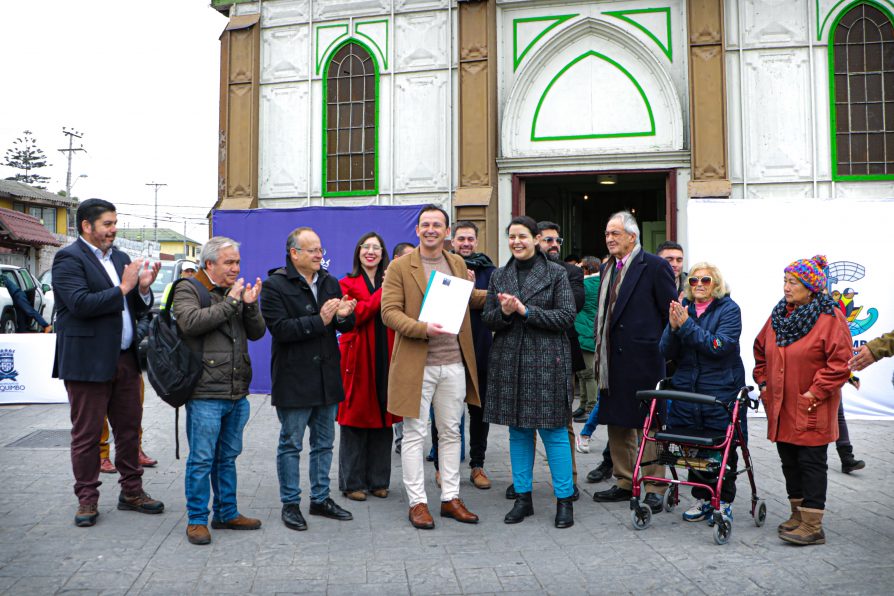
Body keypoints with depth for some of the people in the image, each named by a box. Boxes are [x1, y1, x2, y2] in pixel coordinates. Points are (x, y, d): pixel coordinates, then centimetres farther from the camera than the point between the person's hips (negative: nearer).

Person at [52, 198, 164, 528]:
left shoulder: (120, 257, 14)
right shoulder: (69, 259, -8)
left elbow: (136, 308, 16)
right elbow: (80, 303, -21)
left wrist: (143, 288, -4)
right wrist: (123, 288, -18)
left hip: (125, 359, 7)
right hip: (88, 362, -7)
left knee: (129, 428, 13)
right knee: (87, 433, 5)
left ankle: (131, 492, 25)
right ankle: (87, 500, 17)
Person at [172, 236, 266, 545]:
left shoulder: (237, 291, 16)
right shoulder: (188, 289, -3)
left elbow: (257, 333, 11)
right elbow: (190, 322, -22)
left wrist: (250, 305, -7)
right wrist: (230, 302, -18)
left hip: (237, 393, 7)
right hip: (205, 394, -6)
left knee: (228, 456, 16)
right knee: (202, 459, 0)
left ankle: (227, 513, 27)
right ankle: (197, 520, 13)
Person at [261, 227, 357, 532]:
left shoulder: (330, 283, 11)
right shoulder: (275, 286, -8)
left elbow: (347, 327, 10)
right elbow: (280, 328, -19)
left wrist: (343, 316, -13)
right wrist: (319, 320, -23)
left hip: (327, 376, 6)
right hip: (293, 378, -6)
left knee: (324, 442, 14)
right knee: (291, 444, 5)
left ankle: (321, 498, 27)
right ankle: (290, 504, 17)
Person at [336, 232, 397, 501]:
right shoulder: (347, 284, 5)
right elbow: (353, 316, -13)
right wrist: (383, 291, -13)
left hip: (385, 359, 3)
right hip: (358, 359, -3)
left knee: (383, 419, 6)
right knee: (355, 421, 1)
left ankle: (378, 481, 17)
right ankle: (352, 483, 11)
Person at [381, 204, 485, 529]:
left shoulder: (458, 264, 10)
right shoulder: (400, 266, -4)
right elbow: (389, 311, -10)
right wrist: (423, 328, -23)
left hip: (454, 363, 5)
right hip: (416, 364, -4)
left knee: (451, 432, 12)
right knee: (415, 434, 4)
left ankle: (450, 498, 24)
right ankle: (417, 502, 15)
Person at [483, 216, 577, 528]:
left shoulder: (556, 273, -1)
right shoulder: (499, 276, 11)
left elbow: (567, 316, -9)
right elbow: (487, 319, 9)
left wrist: (525, 310, -16)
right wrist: (504, 312, -13)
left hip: (546, 361, -4)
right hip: (509, 361, 4)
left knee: (553, 431, -1)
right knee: (518, 431, 10)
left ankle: (564, 499, 11)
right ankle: (523, 497, 21)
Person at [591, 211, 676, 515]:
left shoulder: (654, 266, -8)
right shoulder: (607, 268, 14)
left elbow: (672, 313, -8)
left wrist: (663, 351, -7)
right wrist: (600, 350, 11)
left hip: (643, 361, -7)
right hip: (613, 361, 8)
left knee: (647, 424, 0)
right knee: (617, 422, 14)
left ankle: (654, 488, 11)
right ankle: (624, 483, 26)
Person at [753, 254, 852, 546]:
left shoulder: (830, 318, -13)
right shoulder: (779, 314, 8)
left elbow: (841, 362, -17)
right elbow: (761, 350, 19)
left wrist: (816, 392, -17)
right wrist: (764, 383, 11)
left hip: (812, 410, -7)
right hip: (781, 407, 7)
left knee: (811, 462, -1)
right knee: (789, 462, 14)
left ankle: (812, 526, 5)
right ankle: (798, 514, 29)